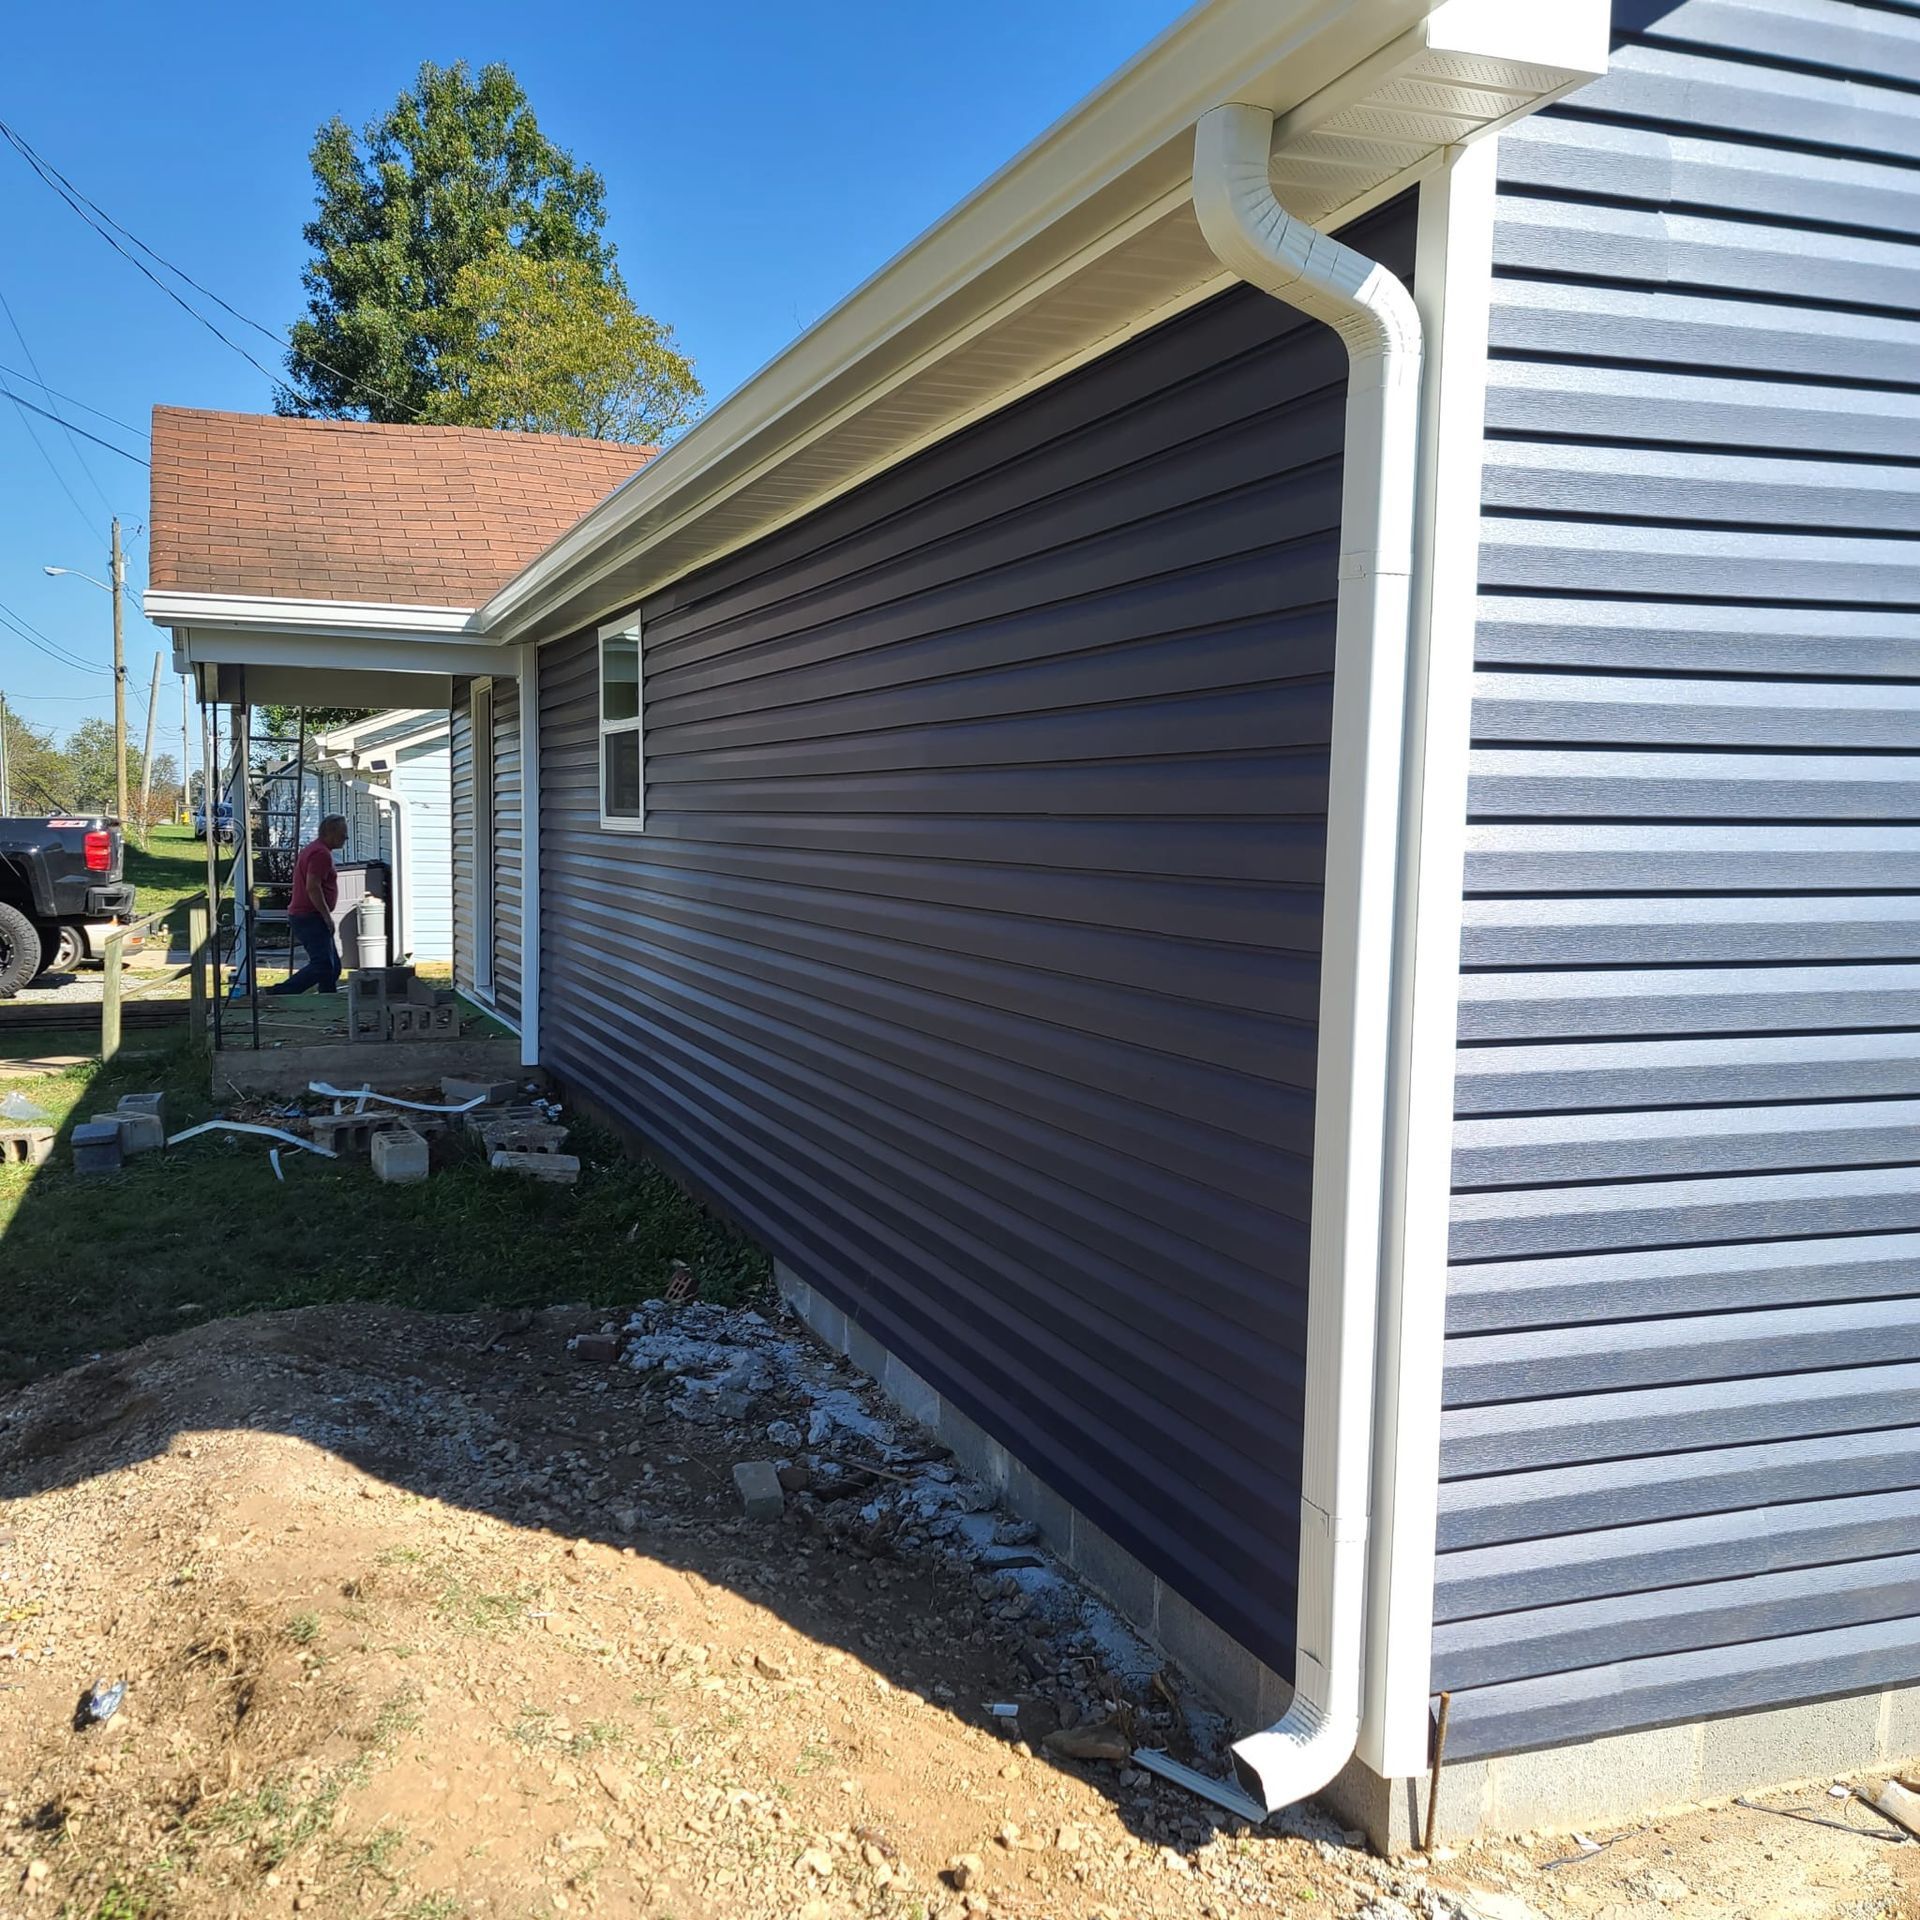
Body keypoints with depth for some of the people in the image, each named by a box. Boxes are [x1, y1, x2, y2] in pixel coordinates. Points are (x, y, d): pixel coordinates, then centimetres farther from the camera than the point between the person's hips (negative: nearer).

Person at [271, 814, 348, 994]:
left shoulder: (313, 848, 20)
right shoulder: (321, 853, -14)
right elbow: (312, 887, -23)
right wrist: (327, 916, -19)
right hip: (311, 917, -11)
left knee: (332, 966, 9)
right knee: (322, 966, -16)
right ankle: (278, 993, -17)